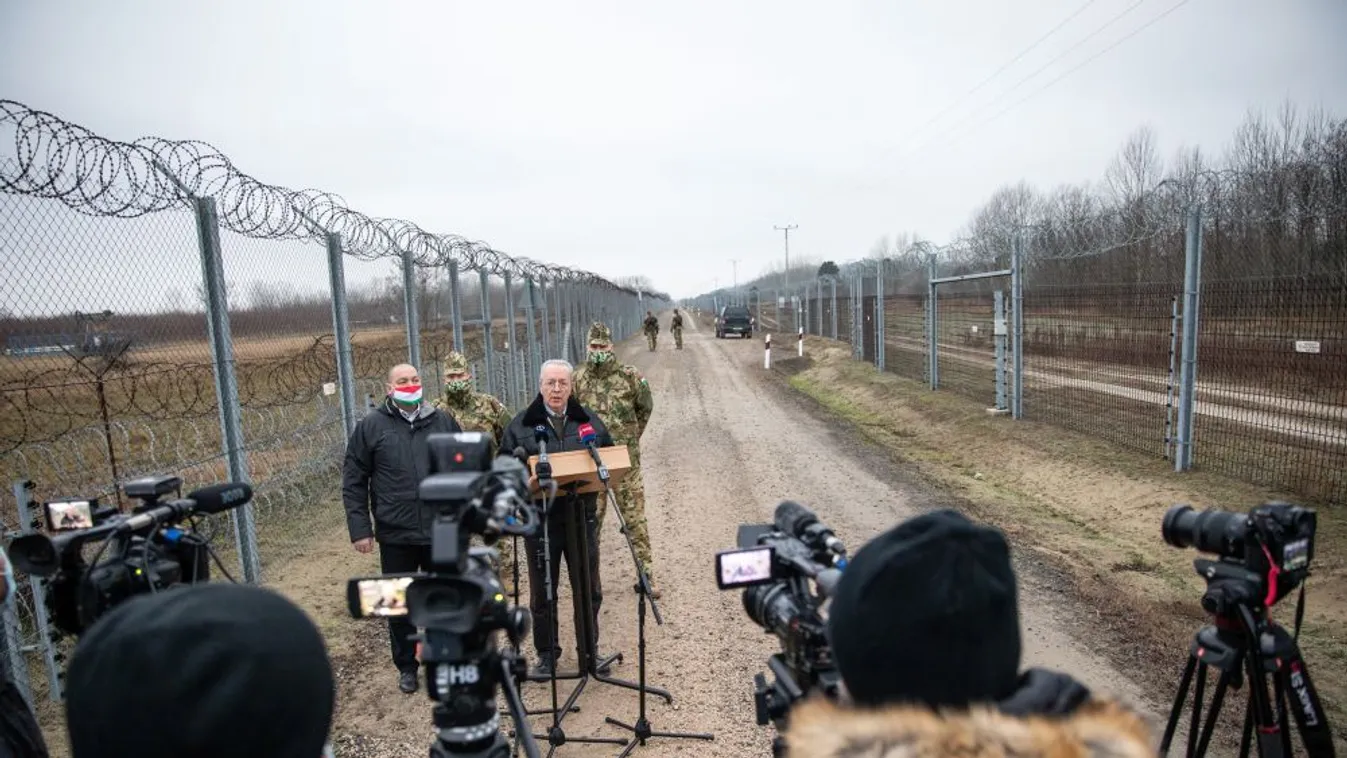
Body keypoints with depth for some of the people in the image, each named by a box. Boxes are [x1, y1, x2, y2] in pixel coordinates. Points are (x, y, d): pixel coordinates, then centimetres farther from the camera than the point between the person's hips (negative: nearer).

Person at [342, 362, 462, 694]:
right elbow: (353, 482, -1)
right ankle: (406, 666, 32)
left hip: (442, 532, 1)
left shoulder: (443, 421, 3)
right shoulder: (371, 426, -2)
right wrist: (360, 528, -6)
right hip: (395, 535, -1)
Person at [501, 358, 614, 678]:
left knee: (589, 590, 12)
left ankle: (590, 649, 30)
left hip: (582, 517, 2)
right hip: (540, 520, -1)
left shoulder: (590, 421, 5)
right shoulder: (520, 425, -1)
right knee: (542, 594, 10)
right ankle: (546, 654, 28)